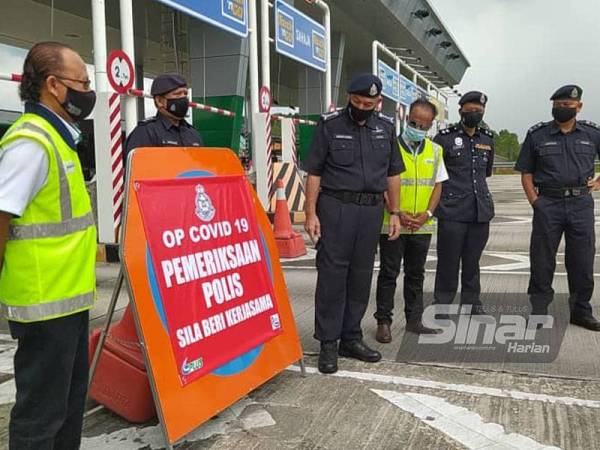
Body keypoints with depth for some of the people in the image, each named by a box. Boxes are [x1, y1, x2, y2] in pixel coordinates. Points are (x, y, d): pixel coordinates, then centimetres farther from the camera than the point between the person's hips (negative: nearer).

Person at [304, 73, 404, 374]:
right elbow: (314, 172, -1)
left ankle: (351, 338, 19)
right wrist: (311, 213, -8)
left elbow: (393, 173, 16)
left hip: (372, 208, 4)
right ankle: (328, 343, 4)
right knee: (332, 274, -5)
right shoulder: (330, 125, 0)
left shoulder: (385, 127, 12)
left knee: (361, 276, 8)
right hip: (336, 206, -4)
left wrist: (395, 213, 11)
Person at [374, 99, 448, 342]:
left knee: (416, 274, 12)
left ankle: (414, 320, 23)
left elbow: (438, 184, 10)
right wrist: (398, 214, -15)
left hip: (422, 225, 4)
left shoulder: (435, 150, 9)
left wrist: (427, 213, -4)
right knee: (389, 273, 2)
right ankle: (383, 322, 11)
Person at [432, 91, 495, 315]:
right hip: (452, 212, -5)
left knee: (473, 260, 12)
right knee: (449, 260, -1)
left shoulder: (487, 139, 14)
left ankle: (472, 301, 23)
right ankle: (442, 303, 10)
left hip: (481, 210, 5)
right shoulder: (445, 137, -4)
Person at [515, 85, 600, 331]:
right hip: (548, 203, -1)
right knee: (542, 260, 1)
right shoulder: (537, 135, 4)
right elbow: (526, 172, 5)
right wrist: (535, 201, -4)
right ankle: (538, 311, 11)